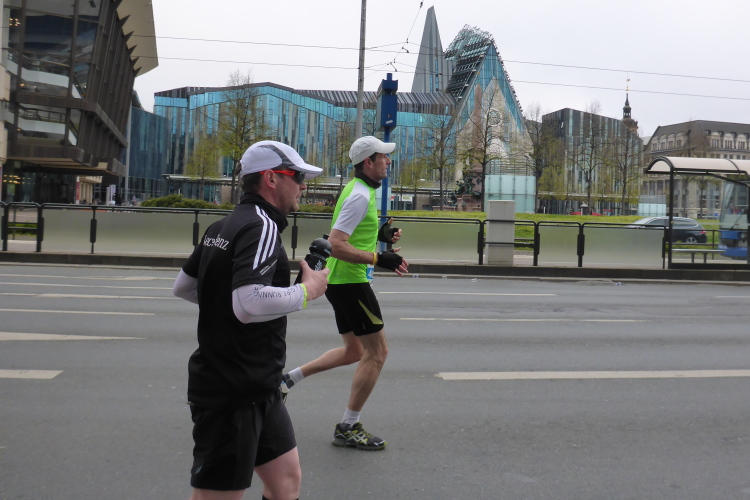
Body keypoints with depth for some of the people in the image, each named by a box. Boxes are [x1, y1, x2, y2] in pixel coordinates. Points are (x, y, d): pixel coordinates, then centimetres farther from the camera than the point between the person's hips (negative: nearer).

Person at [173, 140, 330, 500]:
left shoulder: (222, 227, 12)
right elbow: (250, 304, -32)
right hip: (234, 393, -10)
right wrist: (307, 290, -17)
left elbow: (183, 285, 22)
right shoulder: (261, 227, -18)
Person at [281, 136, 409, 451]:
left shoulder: (359, 190, 14)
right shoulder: (360, 195, -18)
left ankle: (288, 379, 22)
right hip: (350, 280, -10)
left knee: (354, 351, 19)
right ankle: (348, 428, 4)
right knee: (377, 351, -3)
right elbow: (336, 245, -25)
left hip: (340, 280, 10)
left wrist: (380, 234, 12)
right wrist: (379, 259, -26)